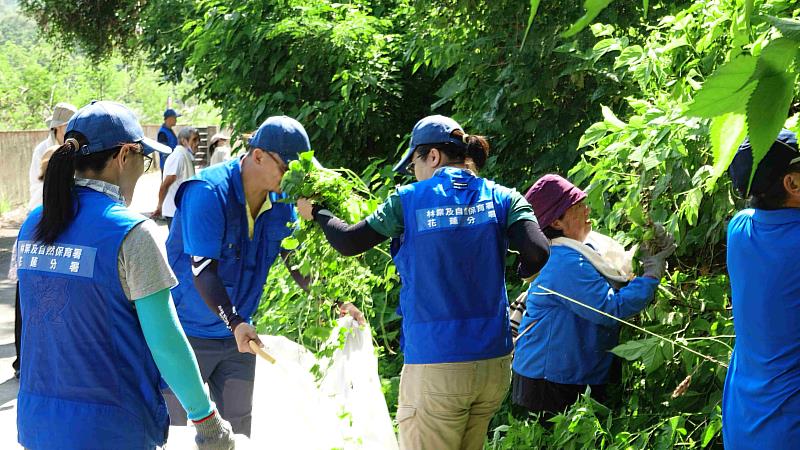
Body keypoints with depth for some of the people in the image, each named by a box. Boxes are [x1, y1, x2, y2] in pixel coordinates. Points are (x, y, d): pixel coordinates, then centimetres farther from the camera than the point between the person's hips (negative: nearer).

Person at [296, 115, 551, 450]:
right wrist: (518, 275, 13)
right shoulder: (501, 198, 2)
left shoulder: (409, 200, -3)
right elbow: (537, 253, -9)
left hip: (435, 366, -4)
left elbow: (348, 243, 3)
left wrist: (316, 213, 21)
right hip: (495, 363, 4)